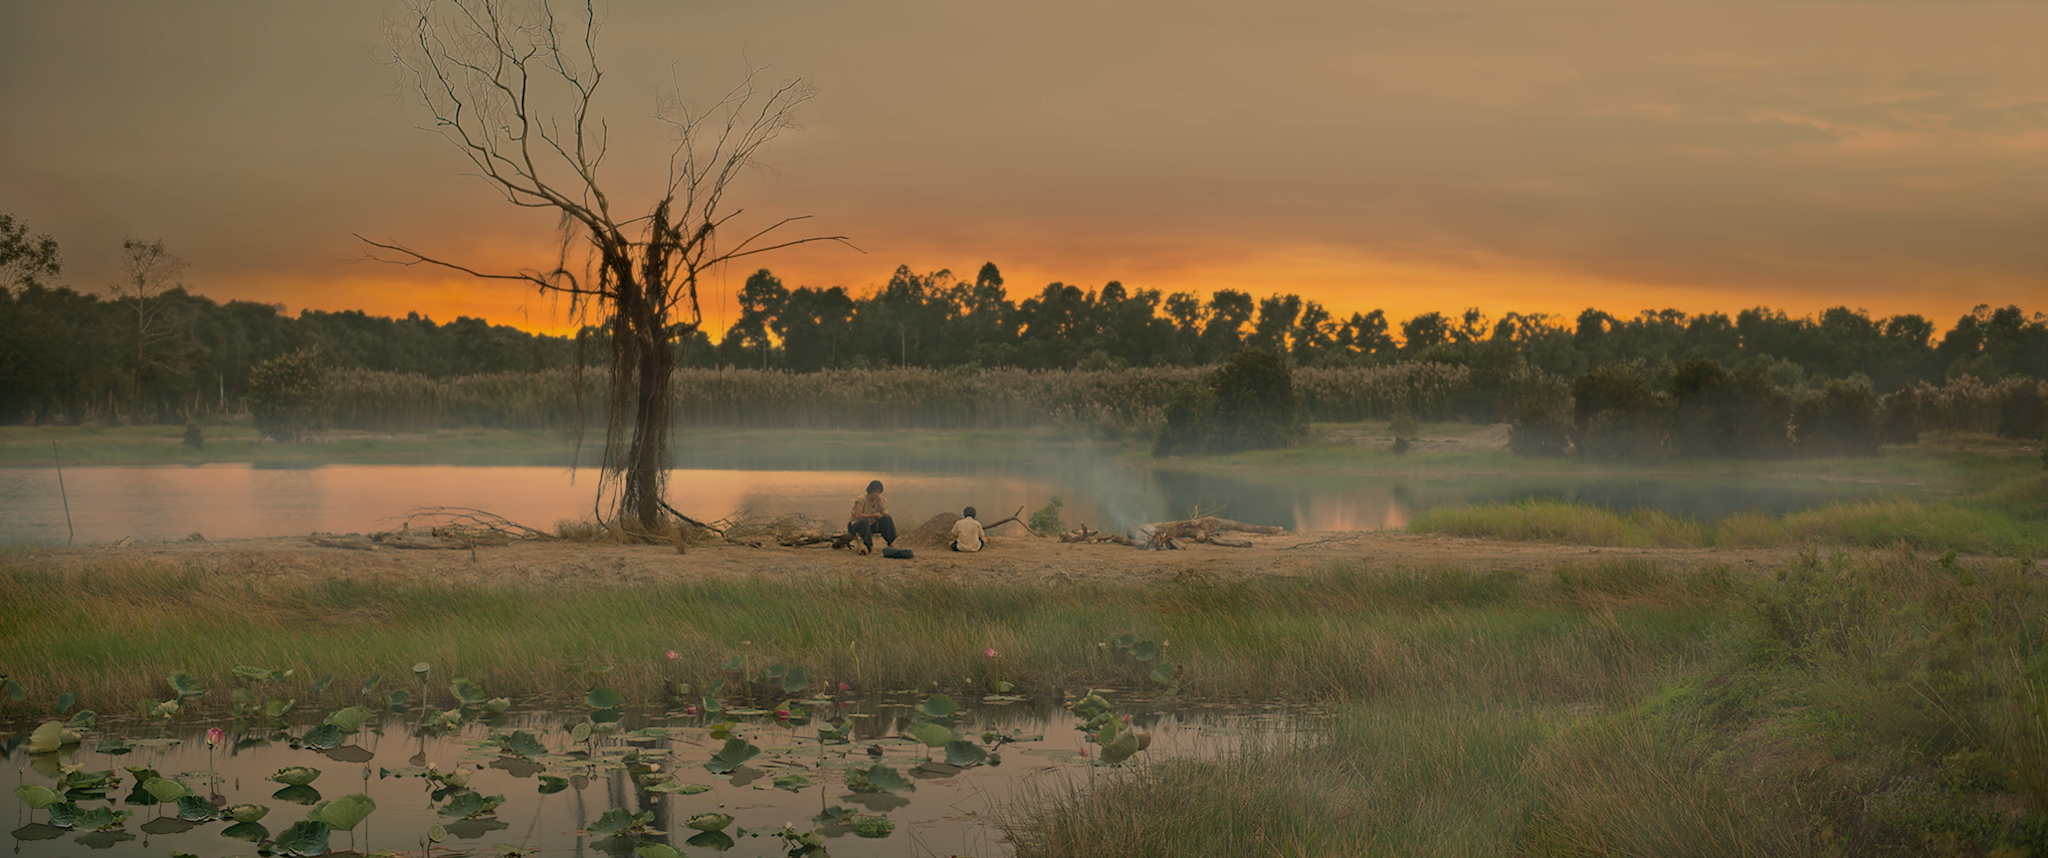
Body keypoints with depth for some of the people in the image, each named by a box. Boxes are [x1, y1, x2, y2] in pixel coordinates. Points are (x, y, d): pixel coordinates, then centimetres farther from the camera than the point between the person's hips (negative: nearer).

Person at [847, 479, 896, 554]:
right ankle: (870, 547, -42)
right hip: (855, 525, -6)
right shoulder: (861, 499, -21)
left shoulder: (878, 499, -2)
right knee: (864, 520, -39)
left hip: (869, 526, 7)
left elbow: (885, 511, 3)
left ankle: (891, 543, -16)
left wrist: (885, 513, -23)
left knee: (887, 519, -10)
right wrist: (874, 515, -27)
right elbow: (858, 516, -31)